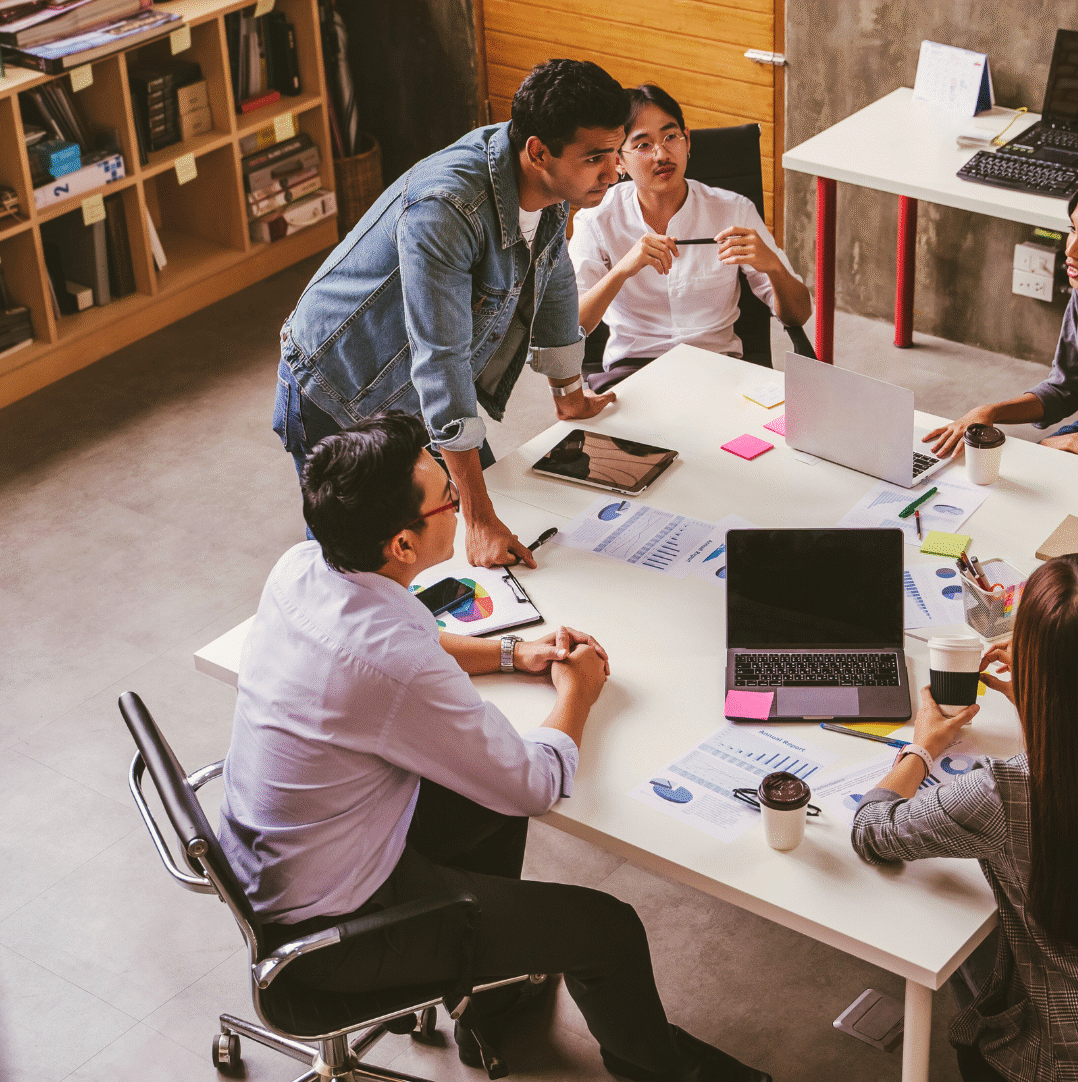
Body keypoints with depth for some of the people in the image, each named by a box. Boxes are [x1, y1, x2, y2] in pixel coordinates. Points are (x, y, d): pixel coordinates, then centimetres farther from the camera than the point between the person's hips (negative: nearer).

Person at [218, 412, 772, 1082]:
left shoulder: (302, 569, -10)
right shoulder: (396, 667, -35)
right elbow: (539, 786, -19)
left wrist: (513, 654, 9)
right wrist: (575, 691, -1)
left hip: (259, 865, 9)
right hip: (327, 927, -9)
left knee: (491, 792, 26)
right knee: (607, 930, 0)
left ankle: (488, 1014, 44)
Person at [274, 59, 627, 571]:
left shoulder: (551, 181, -12)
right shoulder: (442, 211, -38)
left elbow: (552, 280, 8)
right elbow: (440, 364, -39)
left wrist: (568, 394, 21)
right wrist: (480, 522, -39)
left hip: (421, 397, 8)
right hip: (339, 399, -8)